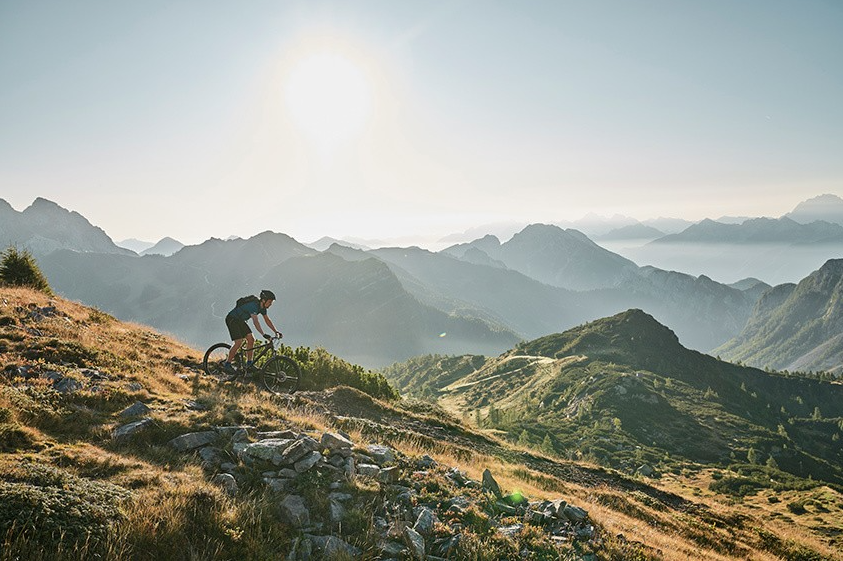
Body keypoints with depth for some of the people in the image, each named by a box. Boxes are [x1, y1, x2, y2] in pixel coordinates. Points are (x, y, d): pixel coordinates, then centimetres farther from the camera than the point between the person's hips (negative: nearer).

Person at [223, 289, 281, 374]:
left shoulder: (263, 307, -3)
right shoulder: (253, 306, -31)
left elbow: (267, 320, 8)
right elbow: (255, 321, -42)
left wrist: (275, 331, -2)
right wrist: (263, 334, -51)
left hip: (240, 321, 9)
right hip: (232, 319, -9)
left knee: (251, 339, -1)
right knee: (239, 342, -18)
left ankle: (249, 364, 5)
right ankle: (227, 364, -8)